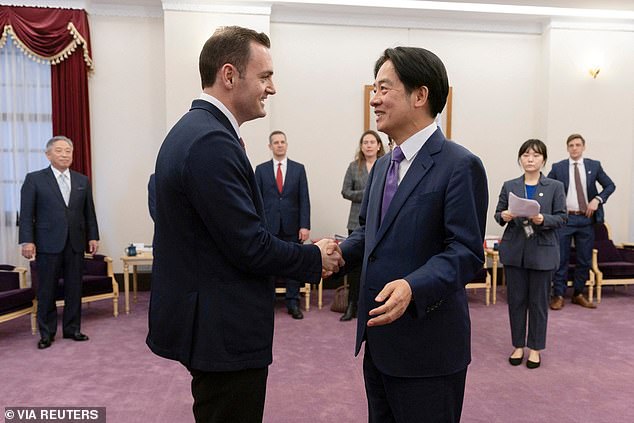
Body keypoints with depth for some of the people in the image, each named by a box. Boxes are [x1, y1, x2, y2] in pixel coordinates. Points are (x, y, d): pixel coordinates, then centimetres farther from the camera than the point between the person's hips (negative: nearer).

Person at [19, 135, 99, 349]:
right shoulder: (34, 179, 1)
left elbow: (89, 212, 11)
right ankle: (47, 333, 17)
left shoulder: (82, 181, 11)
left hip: (75, 243, 3)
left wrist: (92, 236, 5)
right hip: (48, 244, -3)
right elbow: (26, 213, -3)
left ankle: (72, 329, 20)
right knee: (46, 291, 5)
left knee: (74, 289, 8)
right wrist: (27, 241, -10)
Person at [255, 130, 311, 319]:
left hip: (292, 226, 1)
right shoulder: (261, 169, 6)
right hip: (269, 226, 0)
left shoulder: (298, 168, 6)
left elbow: (304, 199, 2)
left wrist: (305, 225, -6)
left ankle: (293, 303, 15)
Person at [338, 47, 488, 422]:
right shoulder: (383, 165, 12)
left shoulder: (460, 165, -14)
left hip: (427, 346, -7)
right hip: (379, 339, 8)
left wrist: (413, 288, -34)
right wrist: (337, 253, -1)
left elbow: (466, 253, -19)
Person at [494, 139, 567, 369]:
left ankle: (535, 348, 21)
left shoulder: (555, 187, 1)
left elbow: (561, 217, -3)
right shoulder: (509, 186, 6)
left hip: (542, 251, -1)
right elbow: (498, 213, 7)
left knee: (538, 302, 7)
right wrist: (504, 216, -16)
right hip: (514, 250, 2)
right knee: (516, 299, 8)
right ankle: (518, 345, 22)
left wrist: (543, 219, -22)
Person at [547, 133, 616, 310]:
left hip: (586, 218, 2)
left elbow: (610, 185, 9)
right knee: (561, 259, 0)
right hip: (565, 218, -2)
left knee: (585, 259, 9)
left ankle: (578, 294, 22)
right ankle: (558, 295, 8)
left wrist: (597, 199, -7)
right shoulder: (558, 168, 2)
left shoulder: (594, 166, 6)